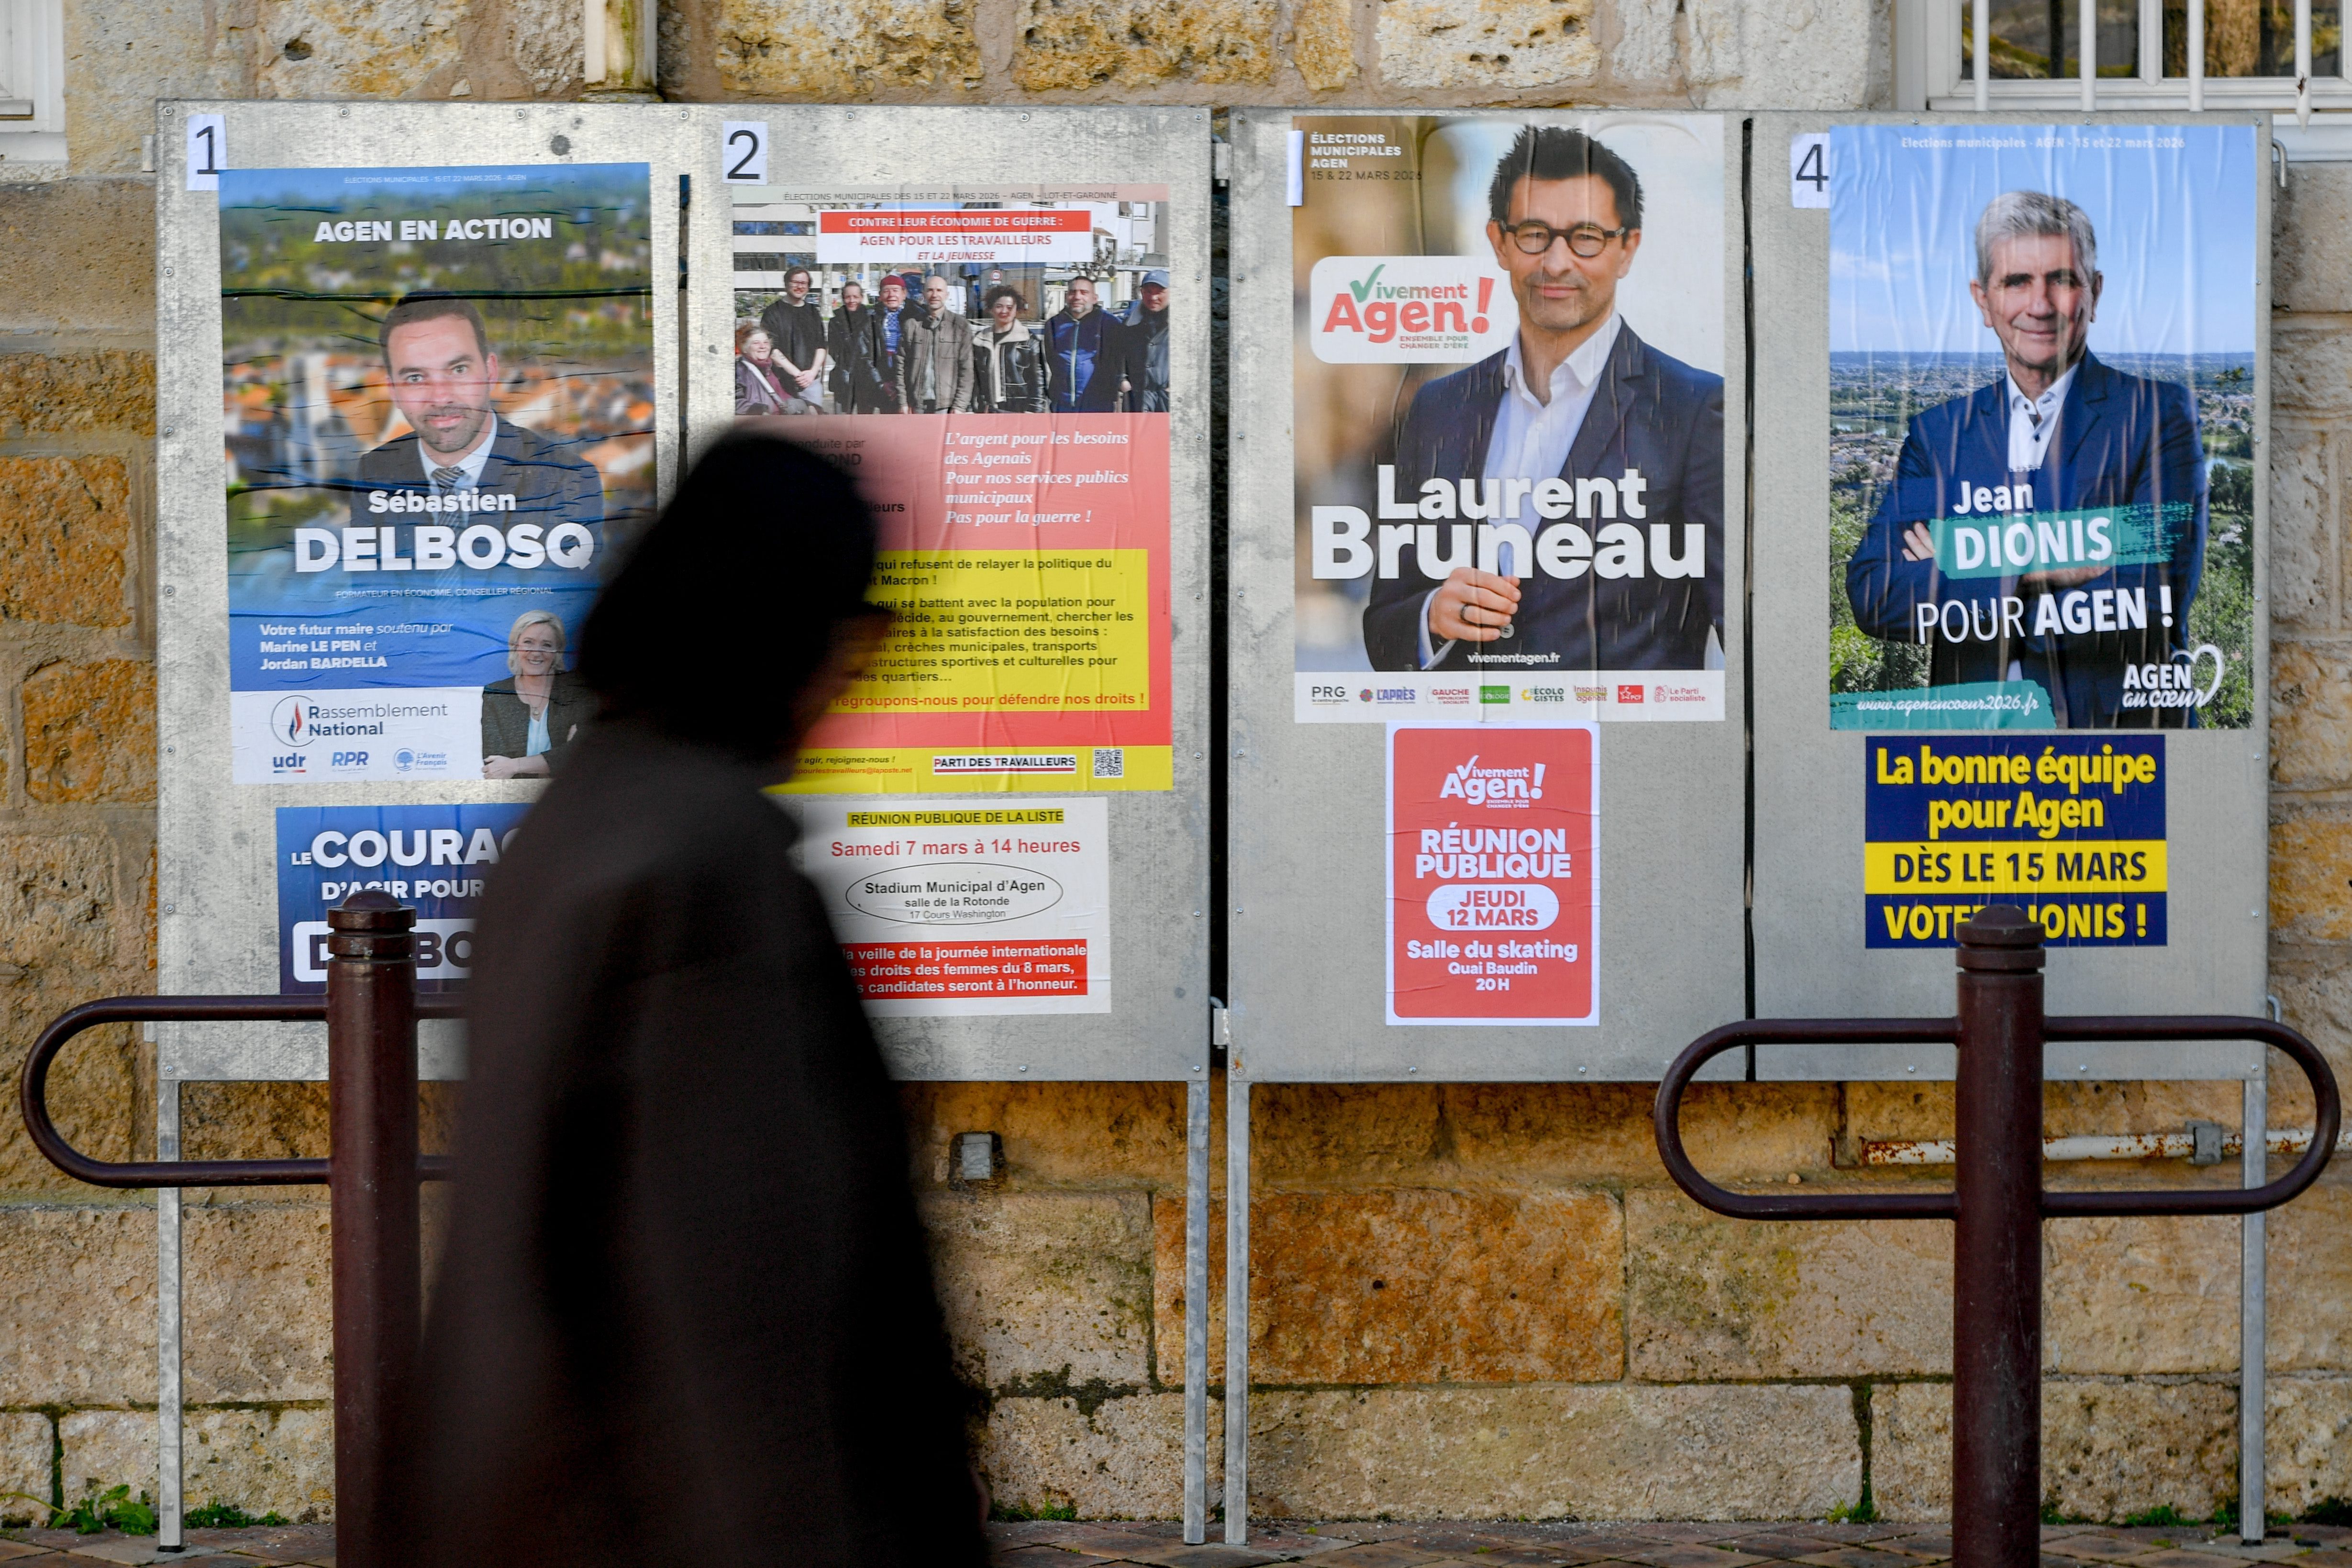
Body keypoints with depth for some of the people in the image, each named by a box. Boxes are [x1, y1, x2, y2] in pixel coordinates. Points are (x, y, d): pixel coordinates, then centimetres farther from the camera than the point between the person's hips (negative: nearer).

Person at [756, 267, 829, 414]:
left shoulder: (813, 313, 17)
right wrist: (797, 373, -13)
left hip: (812, 380, 4)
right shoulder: (774, 312, 1)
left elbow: (821, 346, 14)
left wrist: (813, 372, -4)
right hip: (784, 383, -4)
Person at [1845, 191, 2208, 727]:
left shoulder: (2158, 414, 5)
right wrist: (2026, 574, -11)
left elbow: (2153, 612, -7)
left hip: (2119, 729, 1)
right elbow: (1872, 597, 1)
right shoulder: (1938, 434, 14)